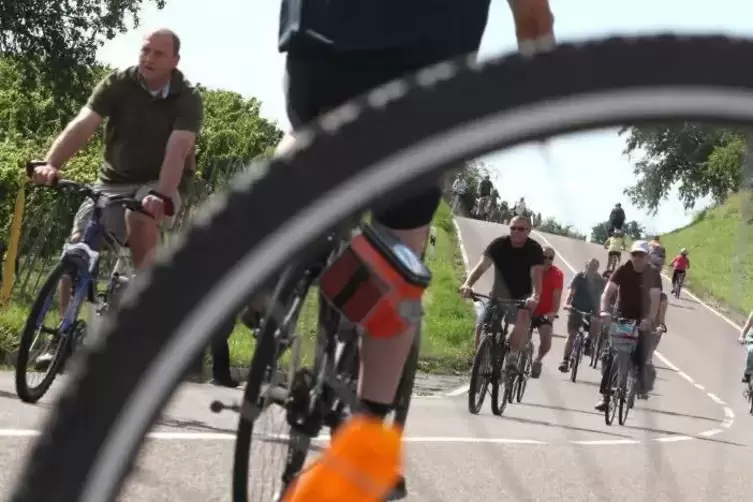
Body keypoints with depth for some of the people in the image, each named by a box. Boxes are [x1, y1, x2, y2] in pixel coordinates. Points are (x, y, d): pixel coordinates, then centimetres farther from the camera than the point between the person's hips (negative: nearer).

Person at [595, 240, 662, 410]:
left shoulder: (653, 275, -12)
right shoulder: (622, 270, -11)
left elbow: (655, 299, -24)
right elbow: (607, 292, -21)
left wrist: (649, 319, -41)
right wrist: (604, 310, -40)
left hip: (642, 320, 0)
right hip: (621, 316, 0)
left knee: (640, 357, -8)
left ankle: (641, 385, 19)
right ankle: (605, 395, -11)